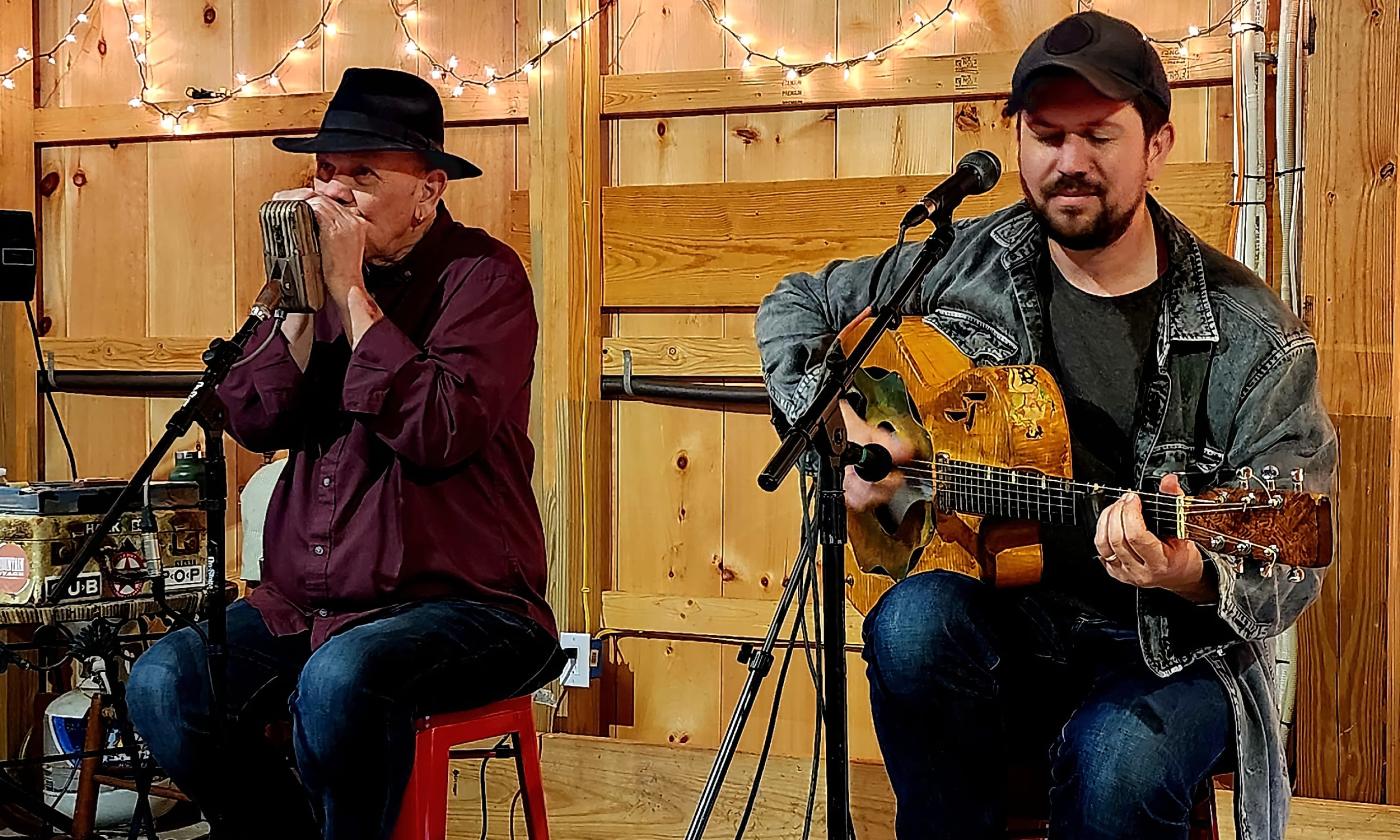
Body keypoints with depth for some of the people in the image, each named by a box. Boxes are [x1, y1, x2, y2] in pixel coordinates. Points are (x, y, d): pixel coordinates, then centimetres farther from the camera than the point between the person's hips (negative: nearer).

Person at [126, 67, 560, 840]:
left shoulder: (482, 275, -7)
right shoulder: (320, 265, 11)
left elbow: (442, 432, -22)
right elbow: (253, 422, 3)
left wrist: (351, 293, -17)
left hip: (458, 604, -6)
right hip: (306, 603, 6)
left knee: (339, 681, -34)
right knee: (165, 683, -15)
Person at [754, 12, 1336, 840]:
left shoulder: (1252, 338, -8)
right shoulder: (966, 265, 2)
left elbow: (1289, 573, -7)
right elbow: (795, 305, 15)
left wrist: (1192, 578, -30)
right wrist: (837, 427, -3)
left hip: (1167, 650, -2)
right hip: (995, 610, 3)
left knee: (1114, 763, -35)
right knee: (914, 619, -32)